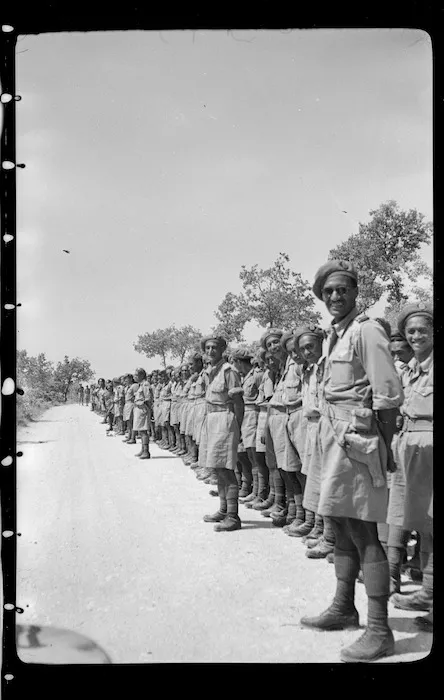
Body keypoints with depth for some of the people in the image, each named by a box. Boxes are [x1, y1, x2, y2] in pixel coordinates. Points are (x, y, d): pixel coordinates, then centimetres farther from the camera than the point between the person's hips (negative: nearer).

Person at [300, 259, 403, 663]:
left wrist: (384, 447, -14)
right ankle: (344, 608, 32)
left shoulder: (366, 331, -12)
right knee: (341, 526, 18)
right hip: (334, 438, 9)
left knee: (362, 532, -8)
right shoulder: (334, 335, 15)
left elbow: (389, 396, -16)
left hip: (356, 439, -9)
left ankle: (379, 630, -3)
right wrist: (326, 433, 9)